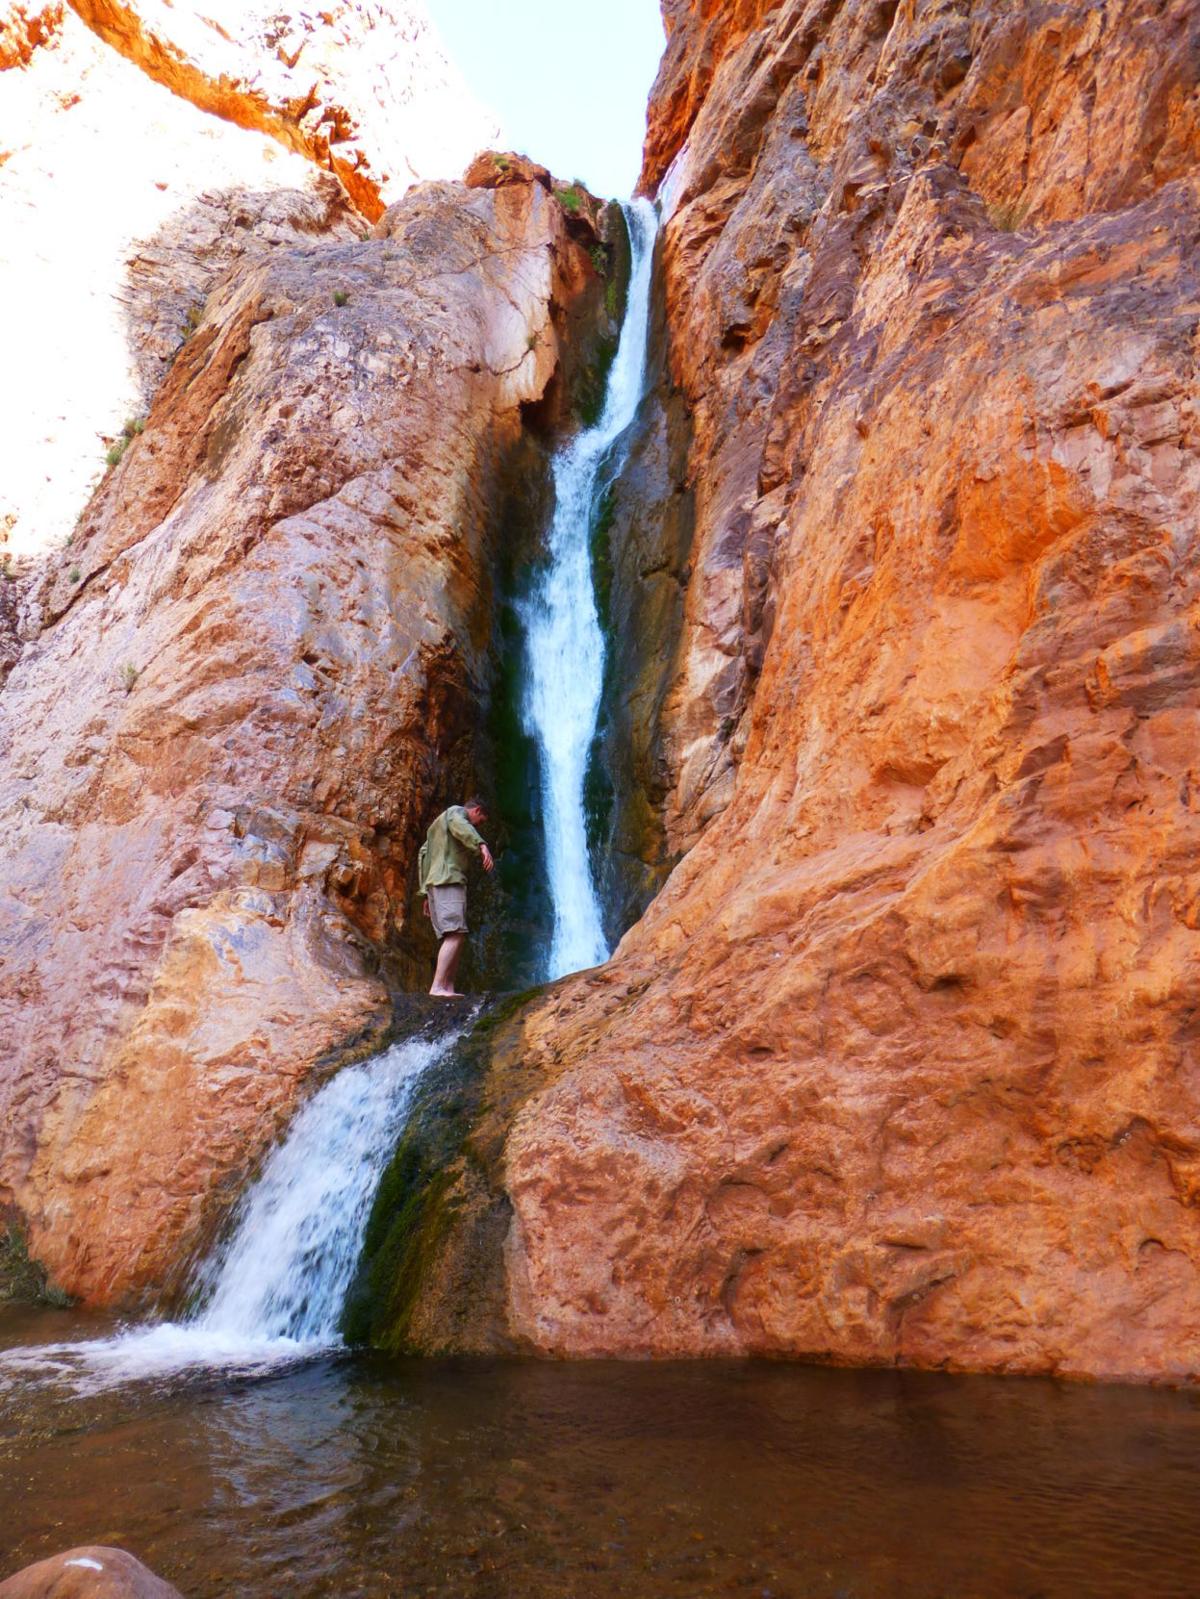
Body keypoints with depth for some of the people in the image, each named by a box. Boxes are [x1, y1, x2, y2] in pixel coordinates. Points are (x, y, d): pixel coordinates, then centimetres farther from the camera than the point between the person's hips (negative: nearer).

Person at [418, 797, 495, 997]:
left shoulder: (437, 825, 34)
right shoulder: (457, 811, 6)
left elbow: (423, 856, 30)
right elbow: (460, 826, -18)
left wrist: (426, 894, 25)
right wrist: (481, 845, -36)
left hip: (433, 883, 10)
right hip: (449, 880, -10)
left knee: (454, 937, 5)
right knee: (455, 934, -19)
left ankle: (448, 988, -5)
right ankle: (438, 986, -29)